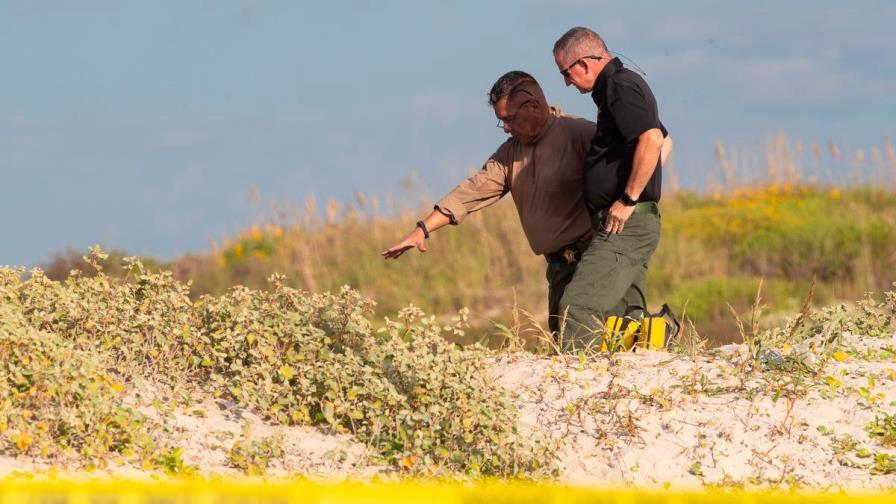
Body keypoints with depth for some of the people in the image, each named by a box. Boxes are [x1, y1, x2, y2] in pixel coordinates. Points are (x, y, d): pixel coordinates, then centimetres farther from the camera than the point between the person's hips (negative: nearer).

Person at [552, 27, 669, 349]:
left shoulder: (619, 87, -11)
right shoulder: (622, 84, 21)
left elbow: (652, 140, -27)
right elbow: (662, 139, 36)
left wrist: (629, 199, -22)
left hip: (624, 223, -11)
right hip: (630, 225, 11)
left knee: (578, 305, -17)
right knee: (624, 318, 8)